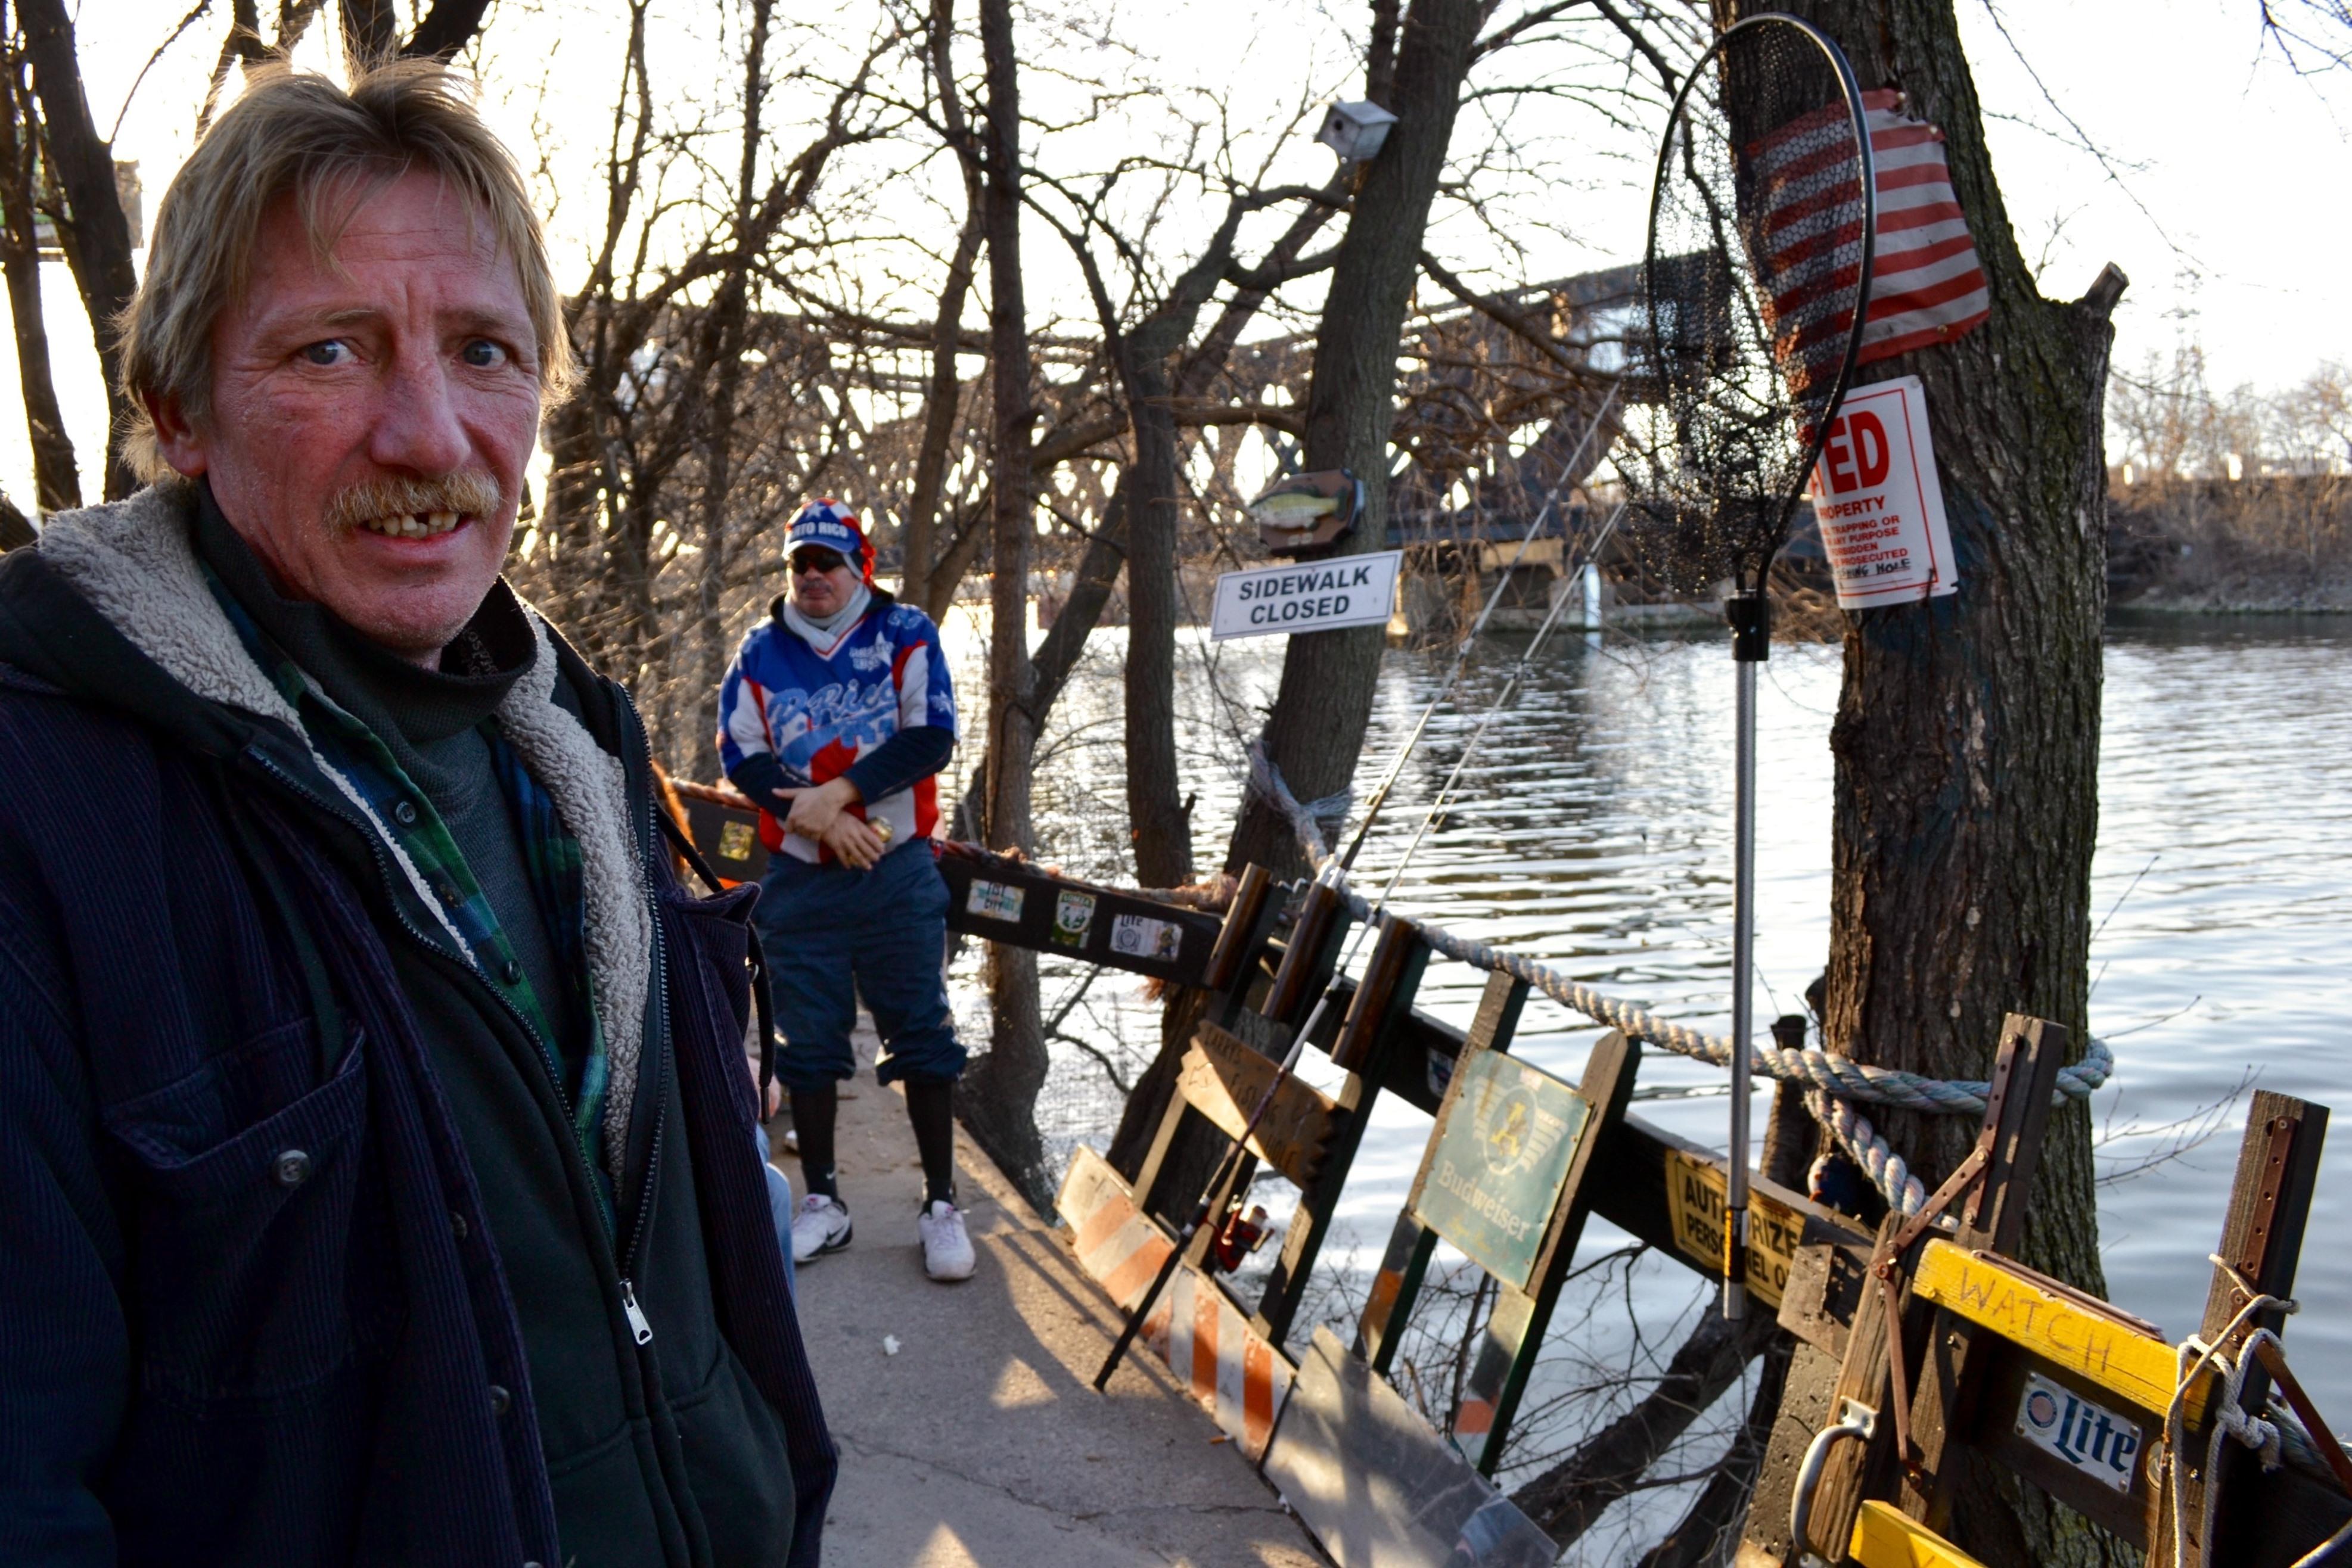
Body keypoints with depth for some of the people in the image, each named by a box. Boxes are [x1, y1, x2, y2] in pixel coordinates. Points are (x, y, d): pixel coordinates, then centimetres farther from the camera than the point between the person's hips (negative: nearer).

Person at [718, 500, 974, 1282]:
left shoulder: (905, 633, 0)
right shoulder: (762, 649, 7)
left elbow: (932, 737, -9)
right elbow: (740, 752, 2)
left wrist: (842, 791, -16)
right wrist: (805, 808, -12)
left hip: (896, 872, -2)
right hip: (798, 879, 3)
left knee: (921, 1034, 1)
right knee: (807, 1041, 8)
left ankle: (941, 1203, 12)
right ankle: (822, 1202, 22)